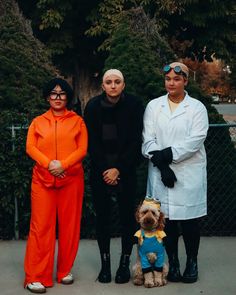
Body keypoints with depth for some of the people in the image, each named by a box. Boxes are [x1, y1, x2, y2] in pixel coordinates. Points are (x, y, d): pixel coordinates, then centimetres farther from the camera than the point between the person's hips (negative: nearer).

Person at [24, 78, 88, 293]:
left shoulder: (77, 121, 9)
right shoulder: (38, 122, 12)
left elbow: (82, 149, 0)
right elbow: (30, 148, 0)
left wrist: (63, 164, -15)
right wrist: (48, 164, -16)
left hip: (71, 180, 0)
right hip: (43, 180, 0)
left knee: (69, 226, 5)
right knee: (41, 227, -3)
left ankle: (65, 270, 19)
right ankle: (36, 277, 1)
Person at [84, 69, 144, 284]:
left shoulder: (134, 105, -4)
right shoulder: (93, 106, -1)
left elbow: (135, 141, -6)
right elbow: (92, 143, -1)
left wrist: (118, 169, -10)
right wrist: (105, 170, -8)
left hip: (125, 170, -1)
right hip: (100, 171, 1)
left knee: (127, 216, 1)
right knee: (102, 216, 4)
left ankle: (125, 263, 13)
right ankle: (105, 262, 15)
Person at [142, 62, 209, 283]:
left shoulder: (197, 107, 3)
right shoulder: (153, 106, 8)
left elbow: (195, 140, -9)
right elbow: (148, 140, -1)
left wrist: (168, 154, -16)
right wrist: (161, 164, -14)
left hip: (189, 175, -1)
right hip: (160, 174, 2)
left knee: (189, 221, 3)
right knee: (166, 220, 5)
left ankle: (192, 262, 19)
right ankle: (172, 262, 19)